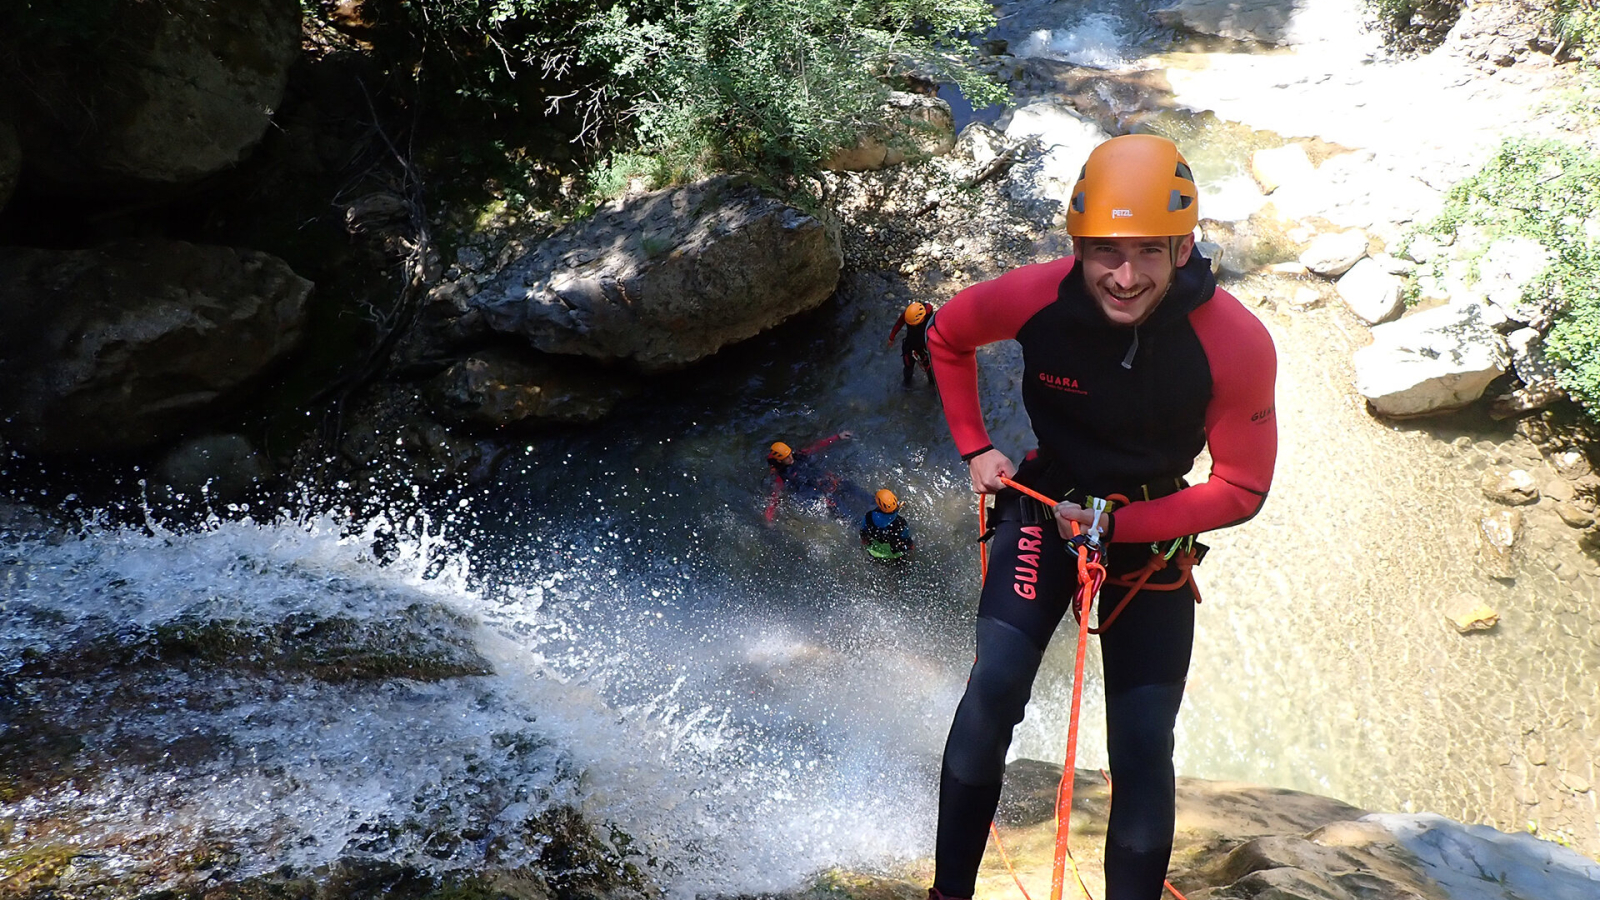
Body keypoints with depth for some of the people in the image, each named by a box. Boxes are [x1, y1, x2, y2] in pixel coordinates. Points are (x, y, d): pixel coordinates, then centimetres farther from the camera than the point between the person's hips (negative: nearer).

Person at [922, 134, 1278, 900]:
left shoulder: (1237, 346, -25)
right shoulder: (1035, 296, -23)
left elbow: (1241, 490, -13)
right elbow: (946, 336, 0)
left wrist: (1115, 526, -20)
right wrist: (974, 448, -2)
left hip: (1153, 529, 1)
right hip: (1047, 500, 0)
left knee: (1144, 751, 0)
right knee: (995, 683, -22)